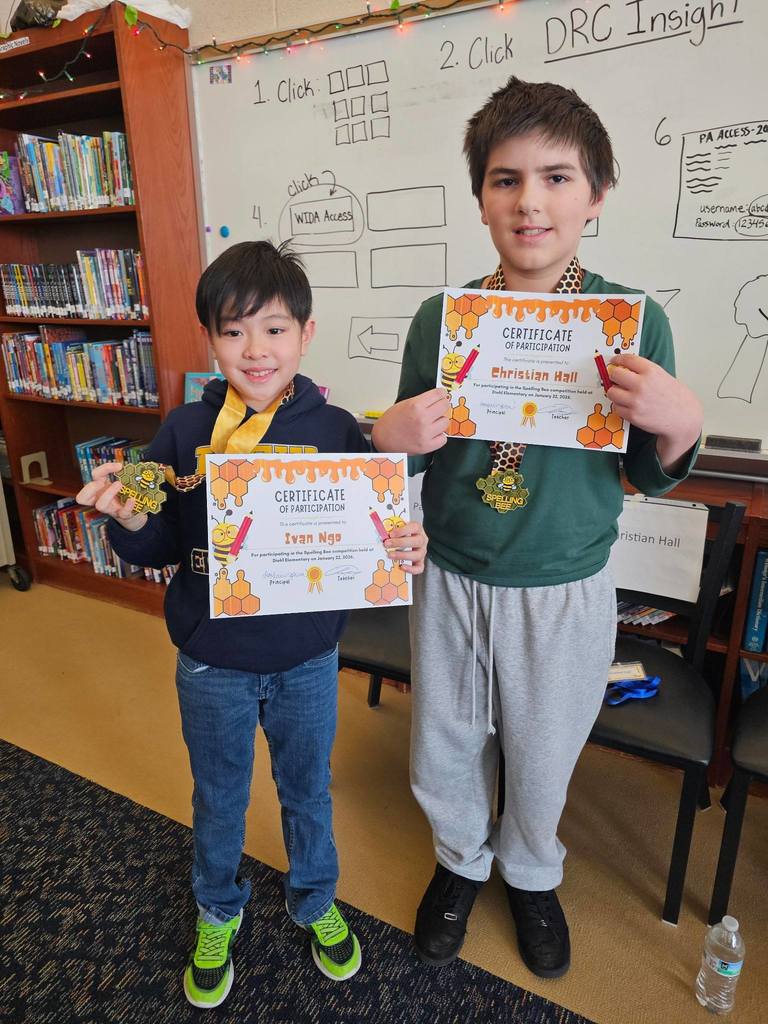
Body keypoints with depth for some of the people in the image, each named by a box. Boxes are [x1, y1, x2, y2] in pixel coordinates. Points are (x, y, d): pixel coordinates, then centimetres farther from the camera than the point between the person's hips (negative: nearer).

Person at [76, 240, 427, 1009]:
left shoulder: (336, 432, -12)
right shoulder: (184, 432, -10)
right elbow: (160, 548, -4)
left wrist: (404, 552, -27)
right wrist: (128, 522, -25)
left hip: (307, 661, 0)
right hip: (212, 664, 1)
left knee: (308, 793, 23)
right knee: (218, 800, 24)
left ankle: (314, 902, 53)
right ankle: (218, 913, 54)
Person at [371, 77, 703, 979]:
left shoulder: (636, 321, -10)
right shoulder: (438, 318, -8)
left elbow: (650, 476, -1)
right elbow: (409, 462, 1)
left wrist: (680, 422, -23)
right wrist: (392, 438, -22)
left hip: (566, 594, -1)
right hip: (449, 583, 2)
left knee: (541, 764, 20)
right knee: (441, 754, 20)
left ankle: (531, 874, 55)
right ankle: (462, 861, 54)